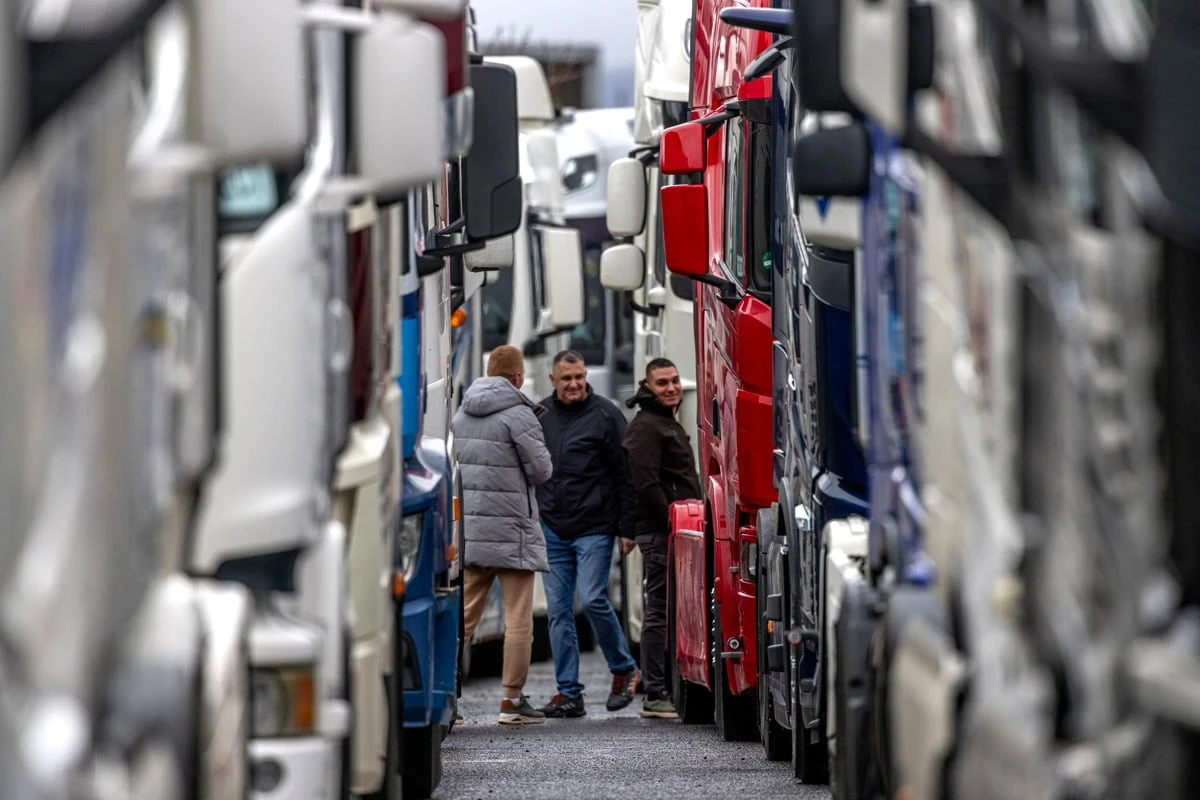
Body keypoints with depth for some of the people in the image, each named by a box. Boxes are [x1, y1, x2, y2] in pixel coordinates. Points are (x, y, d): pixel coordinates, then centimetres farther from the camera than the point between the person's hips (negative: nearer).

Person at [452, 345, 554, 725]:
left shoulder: (462, 414, 10)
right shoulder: (517, 414, -11)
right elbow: (540, 469, -9)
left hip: (468, 527, 6)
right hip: (510, 529, -6)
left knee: (464, 615, 9)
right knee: (518, 619, 1)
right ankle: (513, 700, 2)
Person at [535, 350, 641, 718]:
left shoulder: (605, 415, -3)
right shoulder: (541, 415, 9)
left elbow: (625, 476, -3)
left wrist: (627, 529, -7)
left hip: (594, 528, -4)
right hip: (552, 530, 4)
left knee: (593, 600, -12)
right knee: (559, 611, 2)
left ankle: (624, 669, 10)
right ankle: (568, 692, 6)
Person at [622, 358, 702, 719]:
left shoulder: (670, 424, 22)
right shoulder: (645, 427, -10)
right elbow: (645, 483, -20)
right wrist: (672, 523, -20)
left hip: (676, 532, 10)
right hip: (660, 532, -10)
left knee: (666, 612, 13)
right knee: (659, 612, -8)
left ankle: (669, 688, 19)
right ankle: (655, 696, -7)